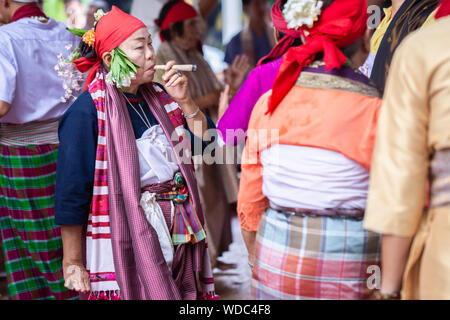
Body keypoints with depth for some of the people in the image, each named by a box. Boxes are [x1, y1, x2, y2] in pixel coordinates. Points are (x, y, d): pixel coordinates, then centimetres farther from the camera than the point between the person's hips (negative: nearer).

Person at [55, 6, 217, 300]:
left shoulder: (159, 97, 8)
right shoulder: (86, 112, -12)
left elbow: (205, 142, 9)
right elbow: (72, 192, -11)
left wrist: (184, 101, -5)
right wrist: (72, 262, -11)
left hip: (178, 237, 6)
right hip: (125, 246, -6)